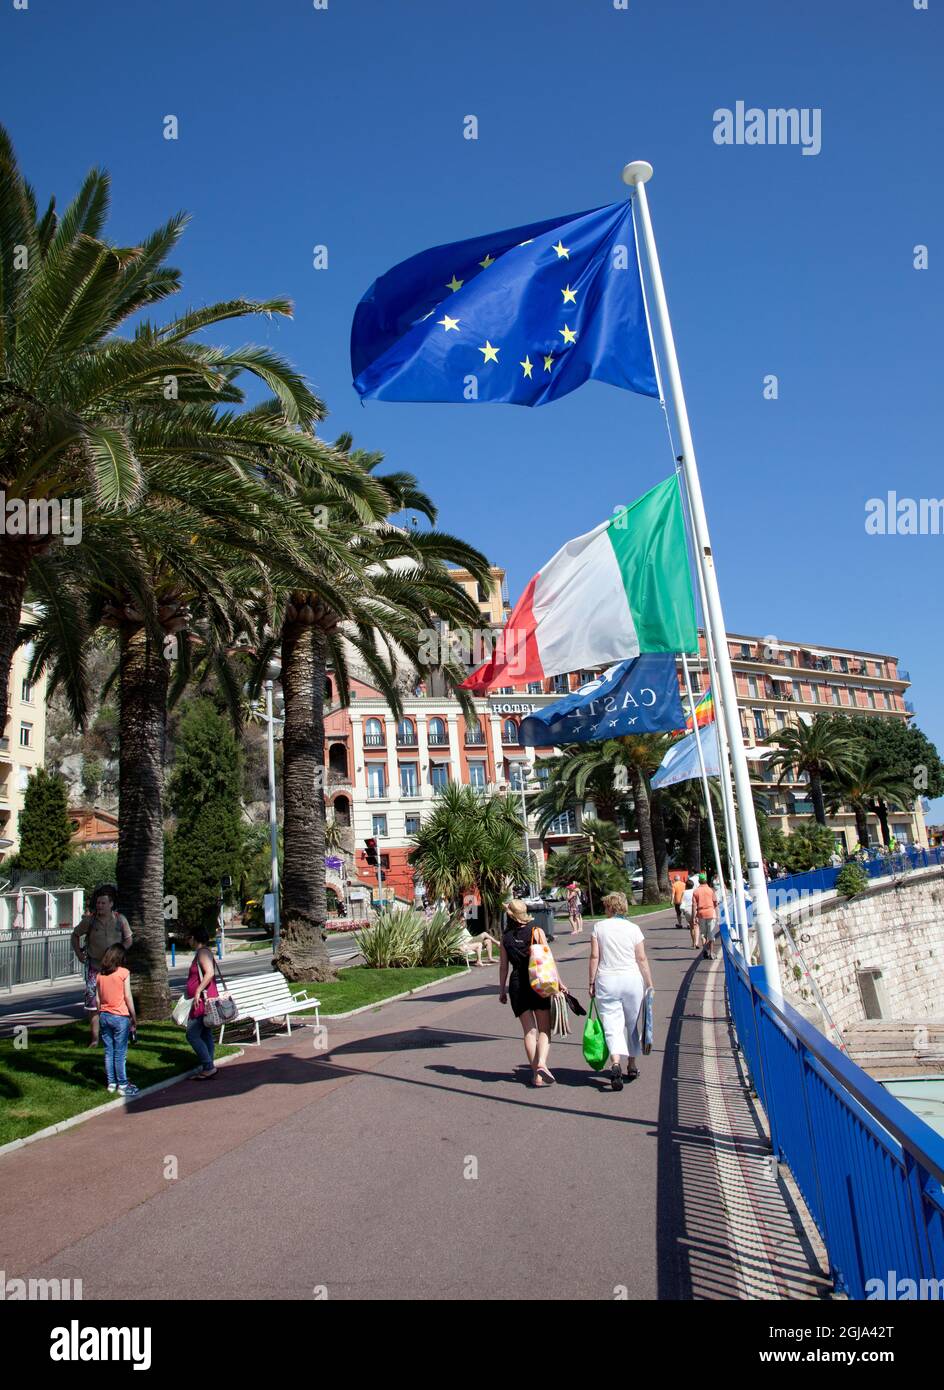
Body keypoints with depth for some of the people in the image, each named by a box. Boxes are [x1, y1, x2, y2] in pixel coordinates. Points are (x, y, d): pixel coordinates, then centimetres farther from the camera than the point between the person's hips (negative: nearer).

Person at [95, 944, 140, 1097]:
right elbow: (128, 997, -8)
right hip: (120, 1017, -5)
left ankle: (111, 1083, 17)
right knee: (120, 1053, 0)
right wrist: (134, 1019, -1)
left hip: (104, 1016, 5)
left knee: (108, 1052, 12)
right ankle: (122, 1085, 4)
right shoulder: (124, 973, -9)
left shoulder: (99, 974, 4)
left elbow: (97, 998, 7)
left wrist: (100, 1015, 18)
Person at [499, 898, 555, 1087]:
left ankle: (536, 1074, 5)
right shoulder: (536, 932, 0)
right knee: (544, 1030, 5)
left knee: (529, 1031, 8)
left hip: (517, 985, 2)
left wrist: (502, 990, 12)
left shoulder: (505, 937, 5)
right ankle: (541, 1063, -17)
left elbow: (503, 966, 6)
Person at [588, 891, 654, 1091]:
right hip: (632, 980, 1)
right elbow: (641, 959, -1)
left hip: (606, 981, -1)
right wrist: (649, 984, 7)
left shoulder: (599, 927, -1)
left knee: (612, 1026, -2)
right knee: (631, 1024, 18)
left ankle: (615, 1063, -23)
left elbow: (594, 957, -3)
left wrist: (592, 982, 3)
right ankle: (632, 1065, 28)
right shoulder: (633, 929, -1)